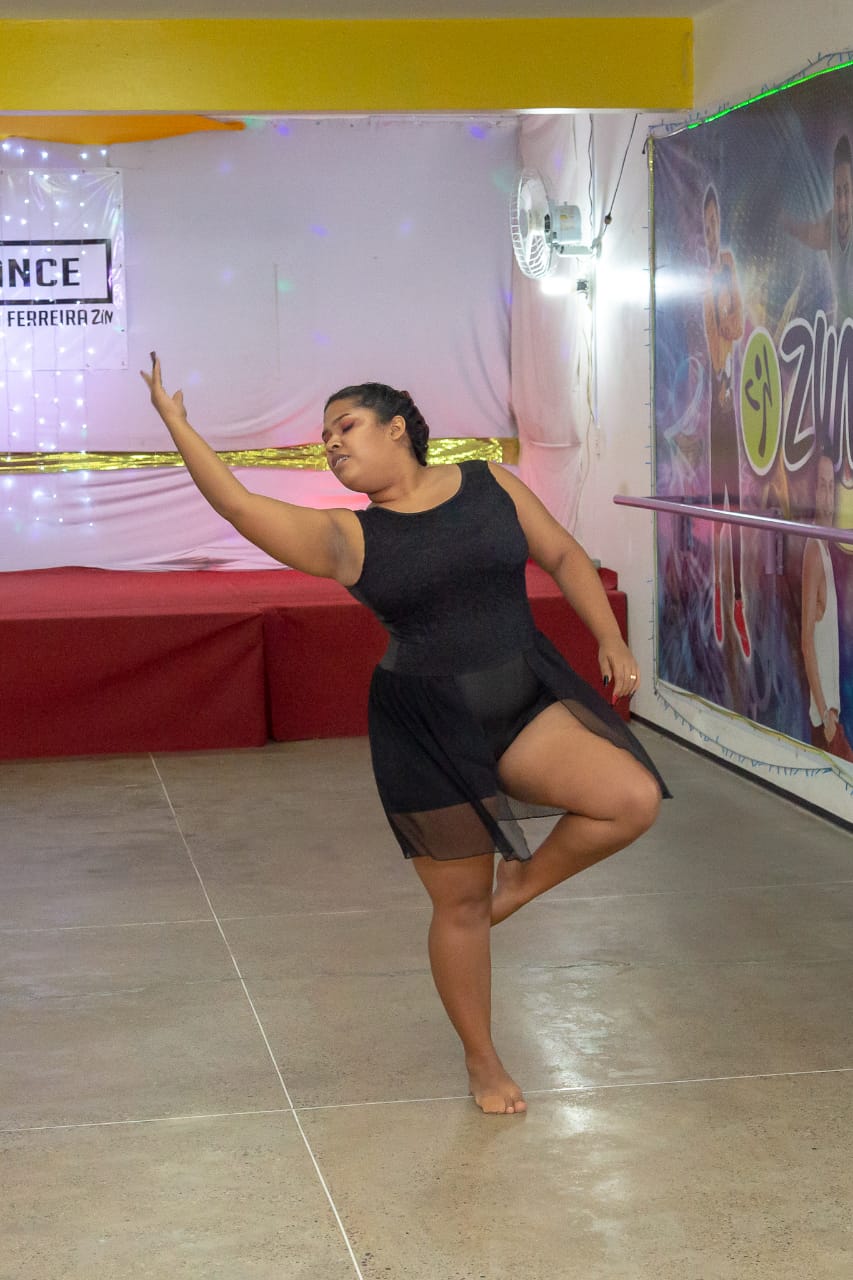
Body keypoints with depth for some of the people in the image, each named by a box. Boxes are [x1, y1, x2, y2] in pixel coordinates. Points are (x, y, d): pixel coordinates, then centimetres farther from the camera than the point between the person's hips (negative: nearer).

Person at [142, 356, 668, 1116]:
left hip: (525, 700, 2)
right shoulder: (348, 539, -4)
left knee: (633, 798, -21)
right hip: (427, 731, -1)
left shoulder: (490, 485, 2)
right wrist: (177, 424, -11)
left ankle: (523, 879, 6)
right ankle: (482, 1059, 27)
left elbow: (563, 555, 10)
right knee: (460, 905, 6)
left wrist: (610, 639, 1)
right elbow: (242, 507, -14)